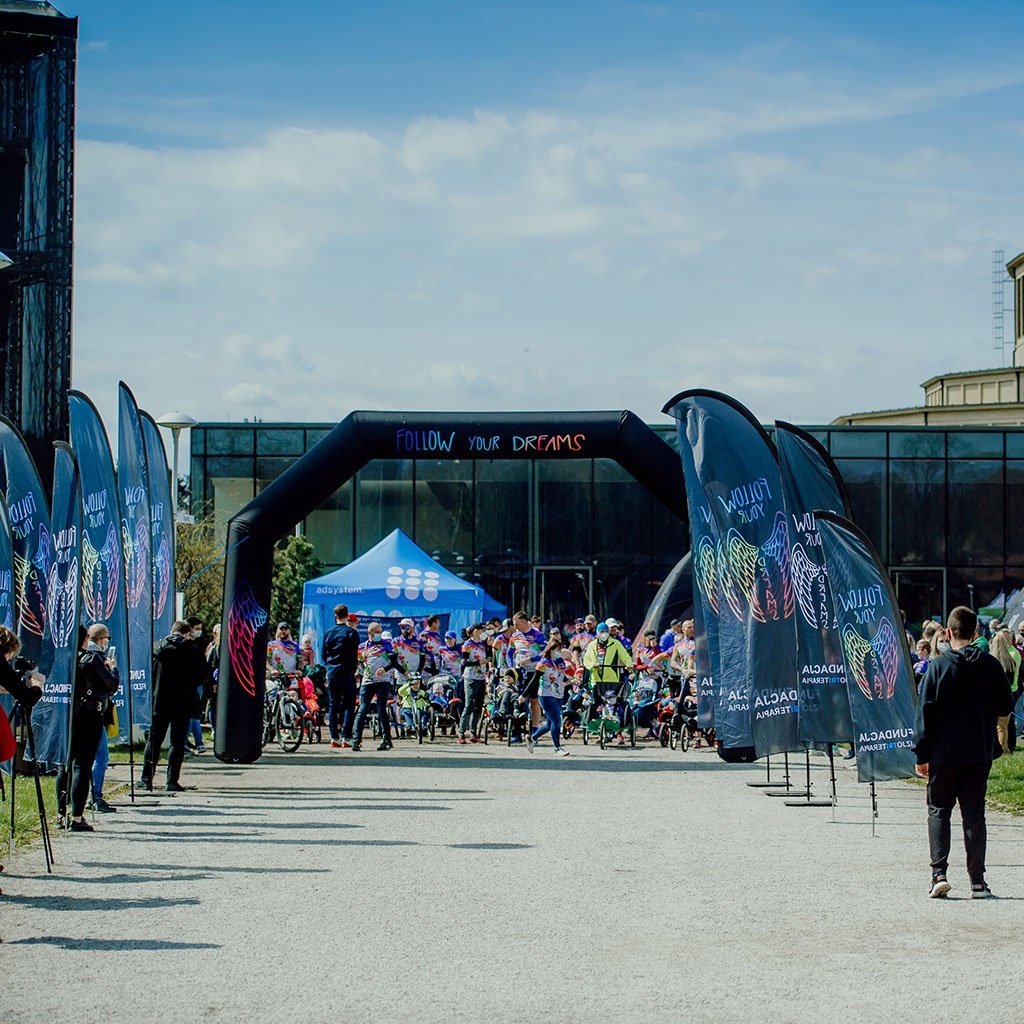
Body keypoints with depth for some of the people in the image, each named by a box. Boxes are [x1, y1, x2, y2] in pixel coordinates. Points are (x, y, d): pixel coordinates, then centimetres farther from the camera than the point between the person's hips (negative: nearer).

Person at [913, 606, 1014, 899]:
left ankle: (939, 873, -5)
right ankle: (977, 881, 3)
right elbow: (1006, 706, 5)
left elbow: (925, 712, -8)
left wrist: (922, 755, -3)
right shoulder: (991, 666, -1)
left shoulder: (938, 666, -8)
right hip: (980, 754, 2)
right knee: (974, 813, 7)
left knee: (938, 810, 9)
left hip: (944, 754, -2)